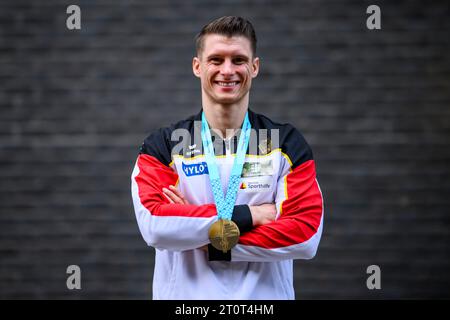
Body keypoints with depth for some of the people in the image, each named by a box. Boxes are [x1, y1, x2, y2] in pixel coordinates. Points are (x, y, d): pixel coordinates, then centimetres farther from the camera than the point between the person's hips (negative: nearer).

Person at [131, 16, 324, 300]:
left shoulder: (287, 144, -1)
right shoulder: (162, 147, -2)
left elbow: (306, 234, -12)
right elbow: (154, 225, -19)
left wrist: (216, 244, -17)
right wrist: (246, 216, -19)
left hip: (266, 295, 1)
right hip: (185, 295, 0)